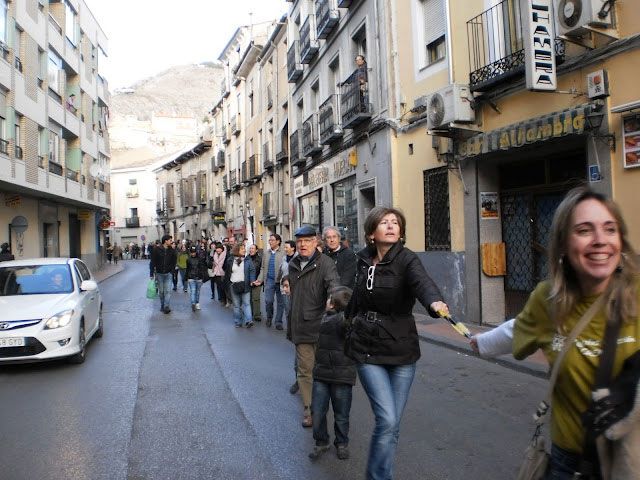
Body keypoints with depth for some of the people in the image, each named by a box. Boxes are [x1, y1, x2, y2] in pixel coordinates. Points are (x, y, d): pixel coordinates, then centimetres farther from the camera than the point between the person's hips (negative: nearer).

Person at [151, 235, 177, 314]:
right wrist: (152, 273, -6)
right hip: (159, 273, -1)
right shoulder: (157, 250, -5)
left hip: (168, 274, 1)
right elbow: (153, 262, -2)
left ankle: (167, 307, -12)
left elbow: (174, 262, 12)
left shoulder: (172, 251, 3)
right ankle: (162, 305, 23)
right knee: (161, 291, 9)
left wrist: (172, 271, 2)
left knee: (168, 291, -9)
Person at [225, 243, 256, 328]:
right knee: (236, 305, 8)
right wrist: (228, 281, 6)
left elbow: (252, 271, -2)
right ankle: (238, 322, 15)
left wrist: (252, 281, -14)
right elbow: (227, 272, 13)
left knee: (246, 303, -5)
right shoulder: (230, 260, 5)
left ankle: (248, 321, -7)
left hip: (245, 285, -1)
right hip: (234, 285, 1)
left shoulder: (247, 260, 1)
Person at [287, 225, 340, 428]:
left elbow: (333, 284, -25)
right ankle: (308, 409, 18)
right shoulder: (293, 265, 14)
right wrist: (290, 325, 23)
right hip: (300, 327, 5)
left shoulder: (325, 263, -8)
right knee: (305, 370, 7)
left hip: (320, 326, -5)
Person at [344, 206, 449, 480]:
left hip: (401, 350, -1)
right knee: (387, 419, -10)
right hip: (367, 349, 1)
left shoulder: (406, 259, -11)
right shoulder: (363, 260, 0)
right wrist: (350, 315, 37)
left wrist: (435, 302, -55)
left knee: (393, 424, 9)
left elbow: (422, 282, -33)